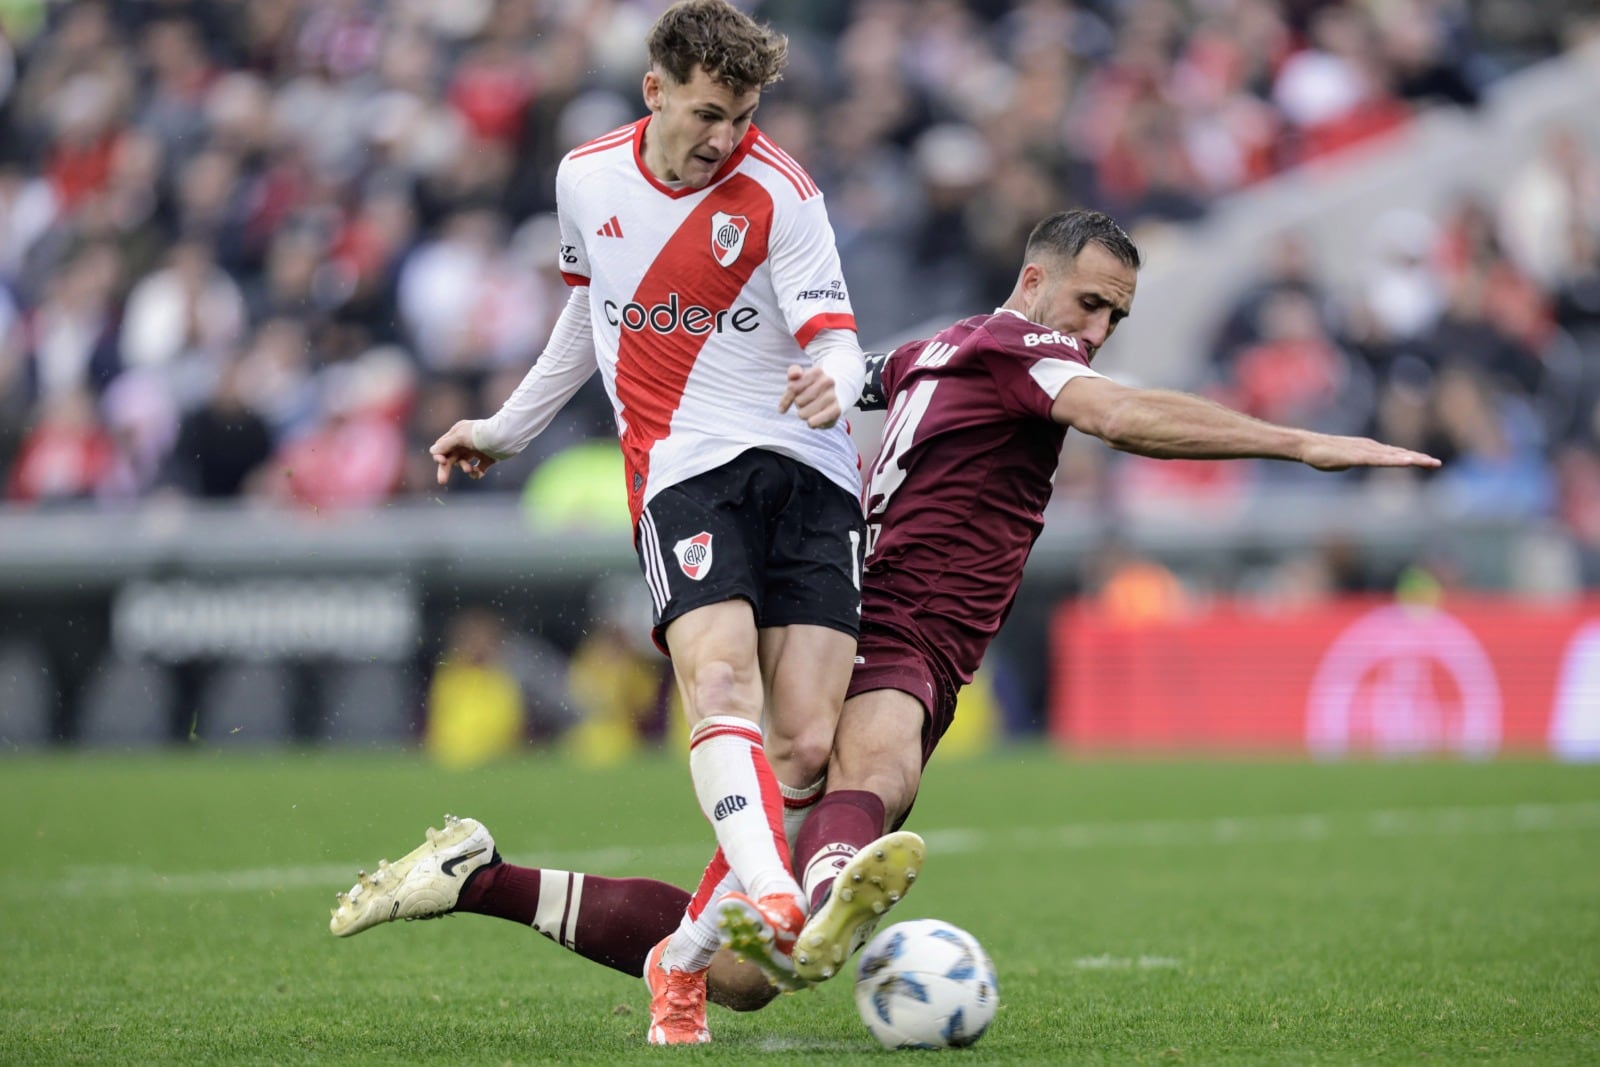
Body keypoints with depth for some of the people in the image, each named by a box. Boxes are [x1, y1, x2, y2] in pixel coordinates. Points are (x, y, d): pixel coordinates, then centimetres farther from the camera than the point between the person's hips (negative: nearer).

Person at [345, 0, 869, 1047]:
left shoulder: (777, 191, -4)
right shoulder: (586, 177, 8)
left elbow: (835, 340, -11)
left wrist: (830, 384, -34)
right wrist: (506, 430, 35)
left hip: (806, 471, -1)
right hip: (682, 475, 1)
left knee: (808, 748, -10)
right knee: (721, 680, -27)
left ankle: (688, 958, 6)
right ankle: (770, 899, -47)